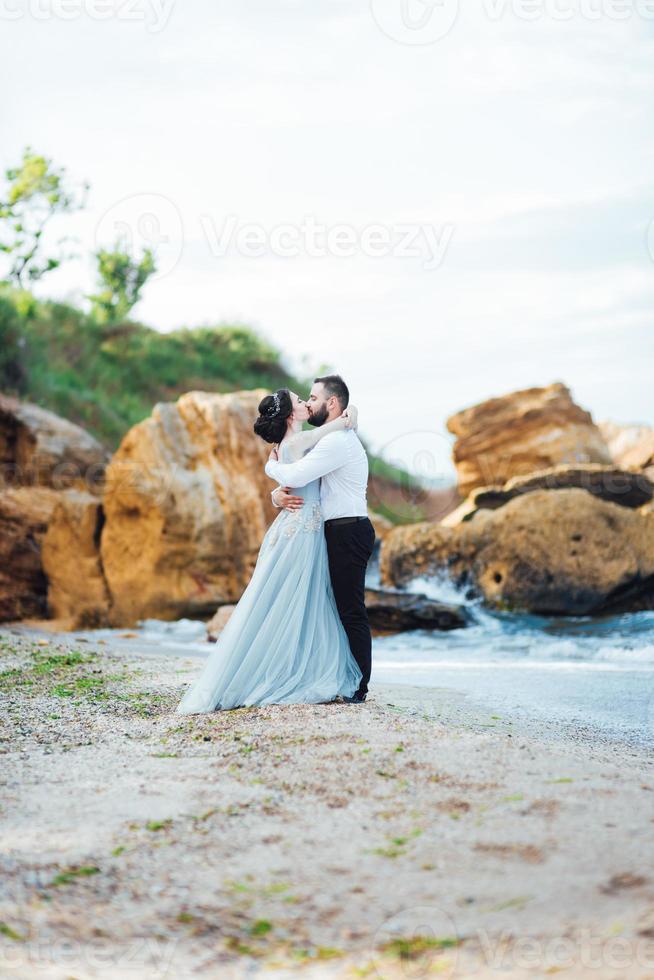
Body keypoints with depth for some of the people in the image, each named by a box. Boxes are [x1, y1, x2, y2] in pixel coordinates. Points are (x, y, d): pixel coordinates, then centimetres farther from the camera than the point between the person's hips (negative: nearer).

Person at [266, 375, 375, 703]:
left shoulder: (337, 441, -15)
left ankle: (358, 688, -5)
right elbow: (297, 477, 19)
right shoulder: (330, 440, 21)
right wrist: (278, 494, -5)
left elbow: (296, 475, -24)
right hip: (341, 532, 11)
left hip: (347, 533, -11)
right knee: (341, 609, 12)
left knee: (350, 611, -8)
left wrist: (271, 466, -1)